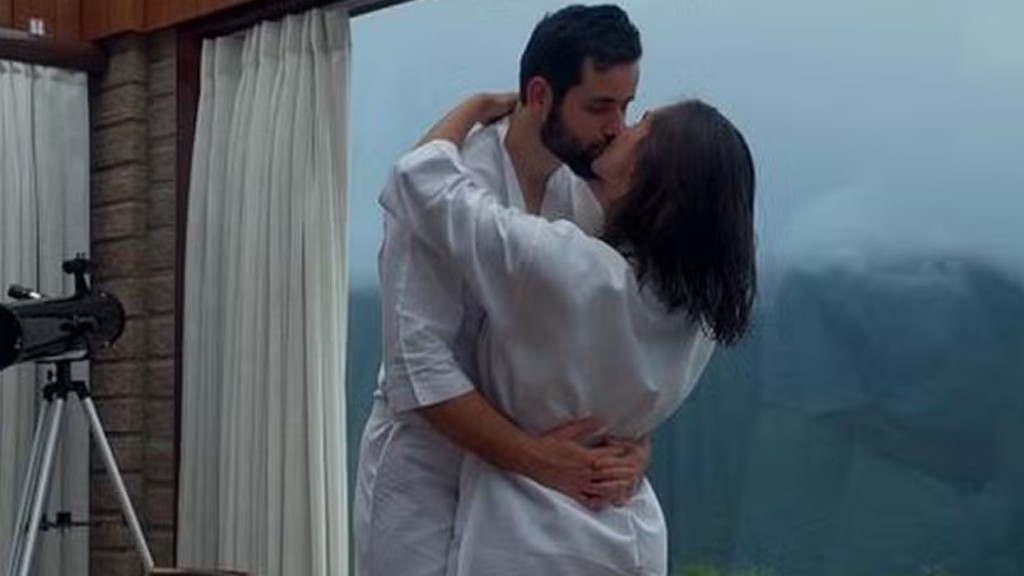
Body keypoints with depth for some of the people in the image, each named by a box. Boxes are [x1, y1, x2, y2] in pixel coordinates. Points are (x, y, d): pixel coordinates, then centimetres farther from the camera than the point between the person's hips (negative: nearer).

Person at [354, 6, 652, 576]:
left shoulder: (594, 202, 0)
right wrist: (536, 457, -28)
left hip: (524, 486, 6)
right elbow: (420, 363, -24)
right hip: (425, 476, -6)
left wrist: (636, 442, -16)